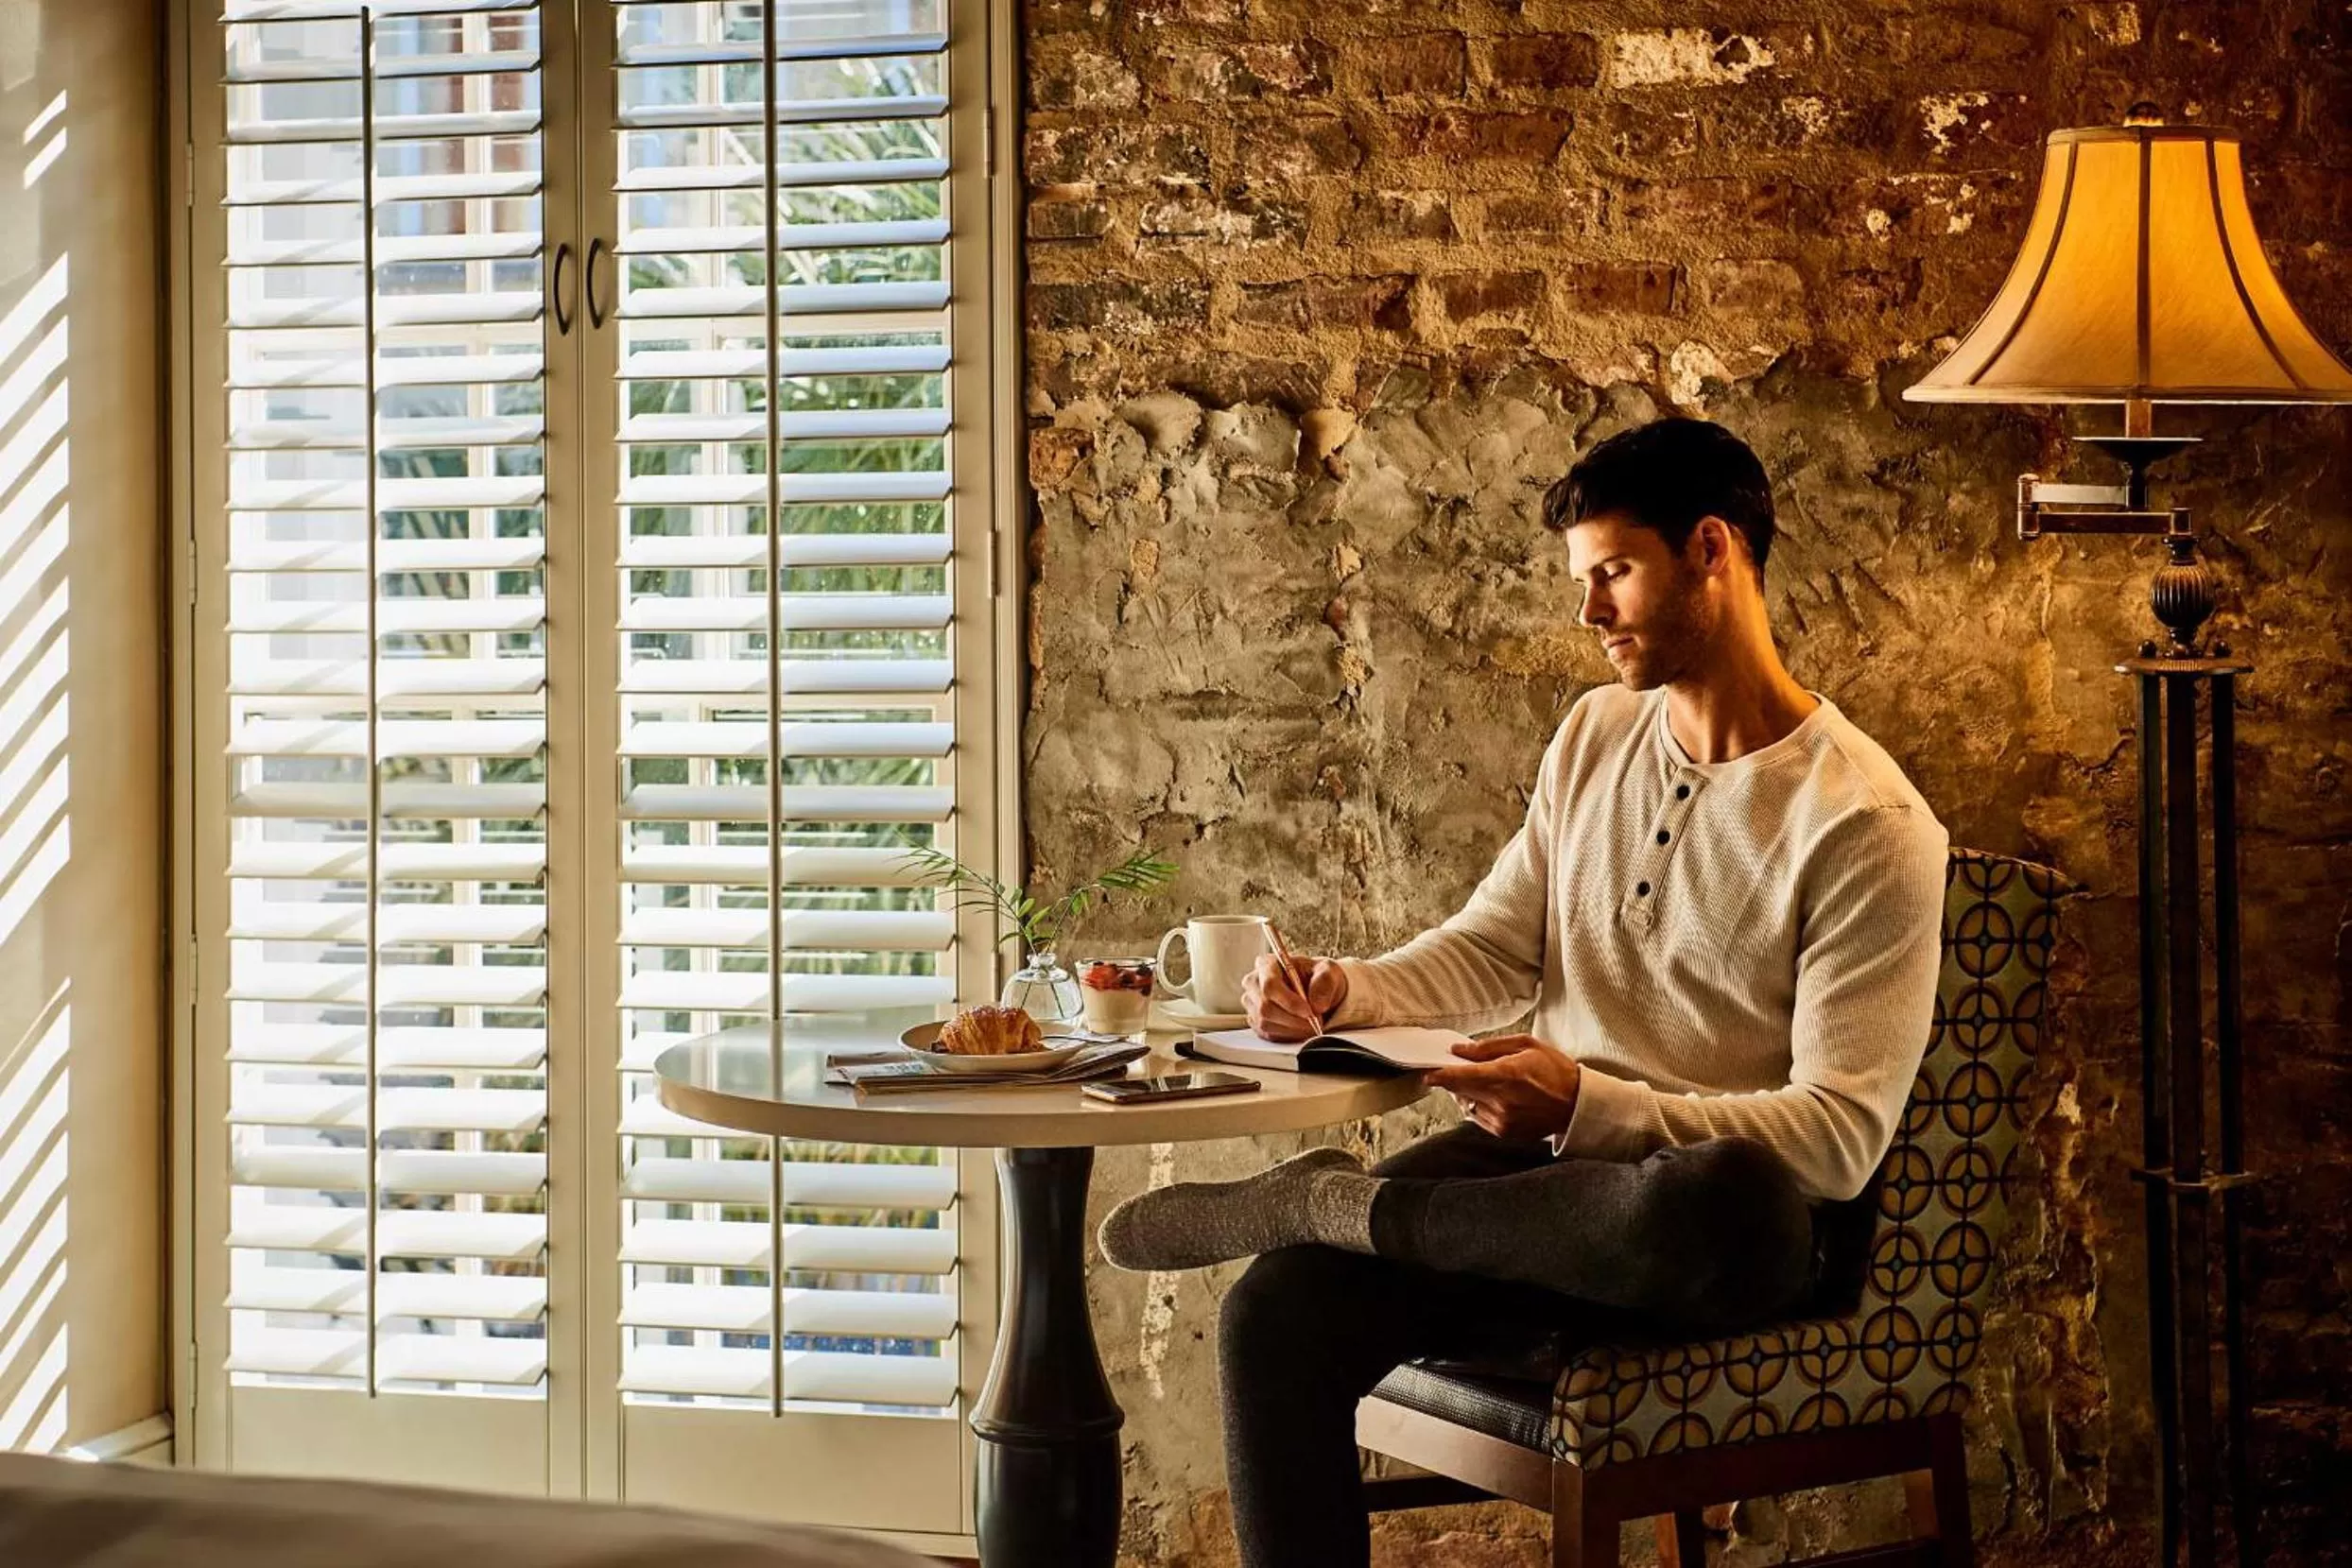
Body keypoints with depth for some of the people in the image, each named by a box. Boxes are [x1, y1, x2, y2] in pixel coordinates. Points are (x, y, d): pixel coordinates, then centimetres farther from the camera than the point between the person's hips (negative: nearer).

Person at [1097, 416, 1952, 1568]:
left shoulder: (1867, 822, -11)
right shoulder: (1594, 737, 11)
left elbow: (1841, 1137, -16)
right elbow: (1491, 951, 15)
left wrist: (1593, 1108, -27)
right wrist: (1347, 993, -6)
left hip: (1741, 1213, -5)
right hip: (1549, 1163, 5)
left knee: (1727, 1202, -42)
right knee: (1279, 1311, -22)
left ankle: (1321, 1201, -23)